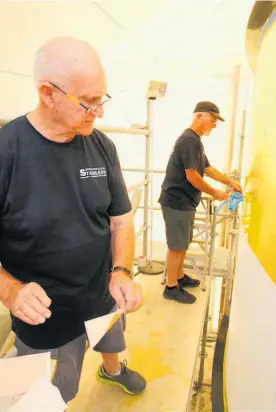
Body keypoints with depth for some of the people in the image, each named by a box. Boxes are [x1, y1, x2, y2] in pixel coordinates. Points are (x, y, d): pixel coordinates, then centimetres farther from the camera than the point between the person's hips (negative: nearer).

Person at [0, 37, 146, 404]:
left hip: (106, 296, 4)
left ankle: (112, 369, 69)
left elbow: (121, 219, -3)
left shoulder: (102, 146, -9)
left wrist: (122, 272, -19)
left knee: (111, 344, 35)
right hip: (44, 316, -3)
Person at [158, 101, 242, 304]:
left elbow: (208, 169, 21)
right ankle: (171, 287, 11)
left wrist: (231, 182, 16)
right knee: (177, 246, -1)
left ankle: (180, 277, 33)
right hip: (177, 201, -10)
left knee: (183, 244, 18)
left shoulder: (195, 140, 15)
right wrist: (214, 193, -10)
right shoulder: (189, 139, -18)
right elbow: (192, 176, -21)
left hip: (185, 201, 10)